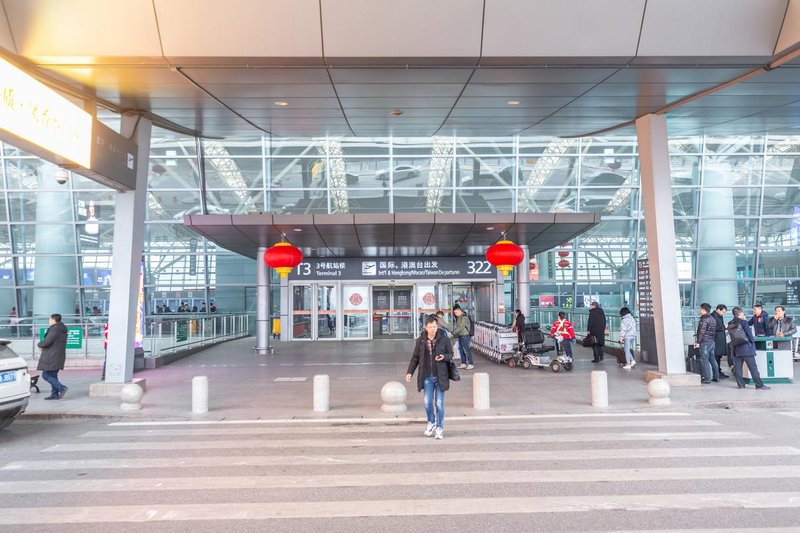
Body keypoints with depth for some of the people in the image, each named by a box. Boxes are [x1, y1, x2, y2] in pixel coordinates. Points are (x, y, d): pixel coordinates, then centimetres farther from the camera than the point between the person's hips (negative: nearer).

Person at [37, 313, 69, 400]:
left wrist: (39, 344, 0)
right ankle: (55, 394, 14)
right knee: (53, 375, 14)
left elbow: (46, 342, -21)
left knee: (45, 375, -4)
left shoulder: (54, 329, -16)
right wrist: (43, 346, 14)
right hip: (59, 356, 10)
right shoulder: (63, 330, 15)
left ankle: (61, 388, -12)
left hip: (52, 357, -10)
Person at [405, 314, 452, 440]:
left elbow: (450, 354, 5)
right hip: (427, 377, 1)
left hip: (440, 376, -1)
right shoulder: (421, 340, 1)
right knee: (427, 402, -2)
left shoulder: (444, 339, -3)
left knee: (439, 403, 4)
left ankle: (440, 428, 19)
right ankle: (431, 422, 26)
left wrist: (444, 357, -17)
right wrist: (410, 372, 0)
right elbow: (415, 357, 8)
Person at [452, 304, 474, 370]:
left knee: (466, 350, -7)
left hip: (465, 336, -9)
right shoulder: (458, 317, 13)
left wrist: (453, 333, -21)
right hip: (460, 336, 9)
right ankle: (463, 364, 18)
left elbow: (460, 327, -21)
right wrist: (456, 336, 15)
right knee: (461, 350, 11)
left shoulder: (464, 317, -16)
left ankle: (470, 364, -2)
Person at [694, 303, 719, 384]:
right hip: (712, 341, 9)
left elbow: (702, 332, -19)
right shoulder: (713, 319, 14)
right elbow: (714, 331, 17)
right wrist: (713, 339, 19)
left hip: (705, 342, -9)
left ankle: (706, 378, -5)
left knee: (704, 360, -5)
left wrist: (698, 342, -14)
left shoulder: (704, 319, -15)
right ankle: (716, 377, 20)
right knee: (712, 359, 15)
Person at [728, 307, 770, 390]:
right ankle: (759, 385, 4)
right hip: (746, 348, -5)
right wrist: (752, 341, 5)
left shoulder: (730, 324, 5)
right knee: (753, 367, 1)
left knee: (738, 367, 6)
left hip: (736, 348, 5)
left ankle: (741, 384, 7)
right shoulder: (744, 322, -11)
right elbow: (749, 334, -8)